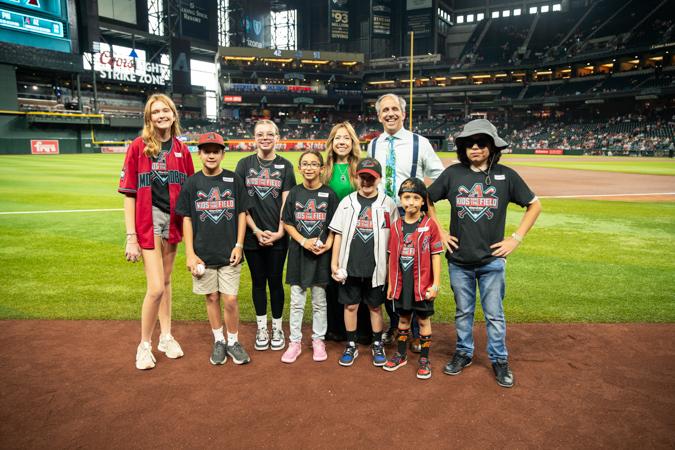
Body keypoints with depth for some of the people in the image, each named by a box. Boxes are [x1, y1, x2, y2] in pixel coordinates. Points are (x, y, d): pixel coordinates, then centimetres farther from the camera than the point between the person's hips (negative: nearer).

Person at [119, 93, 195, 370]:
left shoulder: (182, 150, 7)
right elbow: (129, 194, -6)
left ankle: (166, 337, 30)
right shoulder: (138, 147, -4)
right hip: (147, 221, -4)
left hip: (172, 220, 4)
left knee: (166, 280, 16)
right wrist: (131, 237, -11)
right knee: (156, 287, -7)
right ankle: (144, 345, 14)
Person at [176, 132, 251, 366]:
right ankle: (219, 341, 27)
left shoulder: (234, 180, 1)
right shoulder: (192, 183, 1)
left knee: (230, 300, 0)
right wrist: (190, 253, -3)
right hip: (203, 254, 1)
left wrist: (239, 245, -4)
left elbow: (242, 214, 4)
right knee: (212, 298, 10)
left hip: (229, 253, -1)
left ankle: (233, 342, 20)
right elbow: (187, 219, 3)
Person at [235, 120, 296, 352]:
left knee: (275, 281, 7)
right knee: (258, 281, 10)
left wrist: (279, 232, -10)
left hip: (277, 235, 0)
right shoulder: (244, 164, 3)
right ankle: (261, 328, 24)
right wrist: (256, 231, -8)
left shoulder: (285, 166, 3)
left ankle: (277, 328, 22)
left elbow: (286, 202, -1)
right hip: (252, 235, 1)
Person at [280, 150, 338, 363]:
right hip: (298, 252, 1)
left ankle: (318, 340, 25)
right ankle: (295, 342, 20)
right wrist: (304, 241, -12)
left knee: (319, 301, 11)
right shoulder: (294, 193, 2)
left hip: (322, 253, -1)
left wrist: (327, 244, -15)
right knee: (296, 301, 8)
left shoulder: (328, 194, -1)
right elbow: (287, 223, 1)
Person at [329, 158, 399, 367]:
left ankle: (377, 345, 28)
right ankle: (351, 346, 25)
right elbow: (338, 235, 4)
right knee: (350, 305, 9)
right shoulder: (347, 202, 2)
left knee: (375, 306, 12)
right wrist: (334, 263, 0)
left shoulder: (388, 204, -1)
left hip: (376, 267, -1)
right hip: (350, 267, 1)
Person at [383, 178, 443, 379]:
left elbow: (436, 256, -7)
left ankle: (424, 359, 25)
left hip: (423, 284, -3)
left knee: (423, 320, 10)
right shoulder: (396, 226, 1)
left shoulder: (430, 225, -9)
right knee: (403, 318, 17)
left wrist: (435, 284, -9)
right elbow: (392, 257, 6)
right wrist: (391, 284, 7)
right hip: (401, 284, 3)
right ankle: (401, 354, 34)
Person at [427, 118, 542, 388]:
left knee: (494, 314, 8)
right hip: (458, 260, 1)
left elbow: (534, 205, 6)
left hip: (492, 260, -1)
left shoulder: (506, 176, -4)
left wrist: (516, 239, -1)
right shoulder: (453, 173, -2)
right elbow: (426, 200, 9)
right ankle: (464, 353, 33)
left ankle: (499, 360, 26)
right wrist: (439, 232, 2)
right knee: (463, 312, 15)